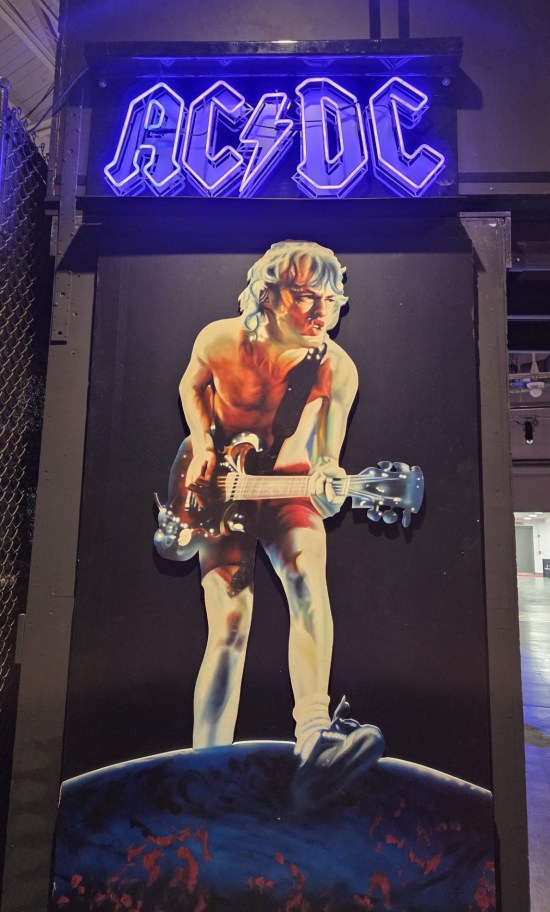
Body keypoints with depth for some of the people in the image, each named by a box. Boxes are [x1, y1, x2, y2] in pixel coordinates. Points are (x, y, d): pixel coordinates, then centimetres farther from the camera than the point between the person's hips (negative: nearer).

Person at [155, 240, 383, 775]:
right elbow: (191, 385, 7)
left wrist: (326, 485, -33)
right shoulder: (221, 340, -15)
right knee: (230, 628, -10)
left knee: (308, 579, -30)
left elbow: (327, 457, -10)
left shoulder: (337, 369, -15)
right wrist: (202, 445, -7)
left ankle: (313, 730, -28)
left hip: (288, 483, 1)